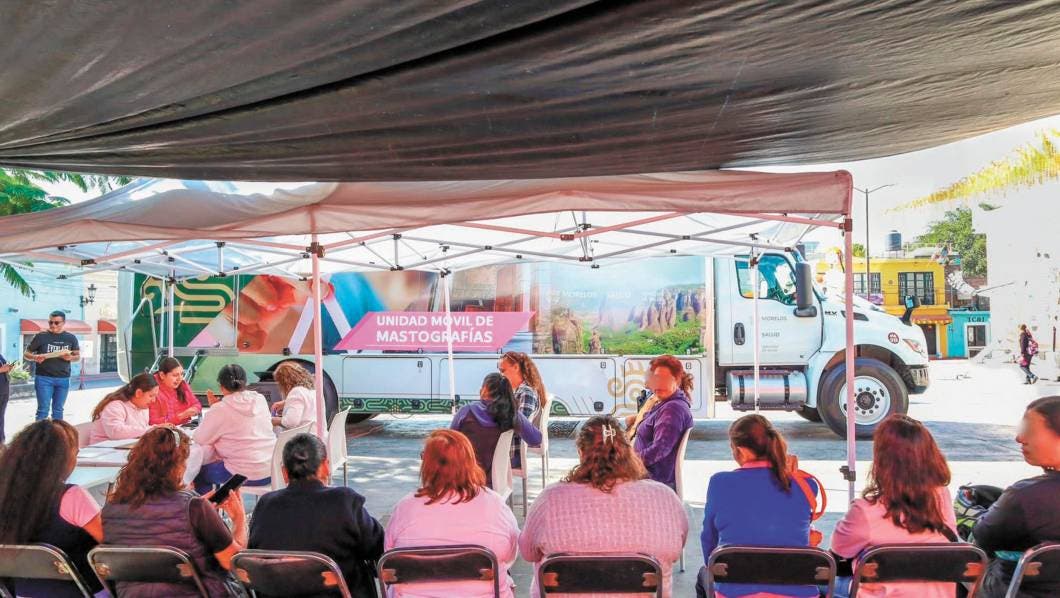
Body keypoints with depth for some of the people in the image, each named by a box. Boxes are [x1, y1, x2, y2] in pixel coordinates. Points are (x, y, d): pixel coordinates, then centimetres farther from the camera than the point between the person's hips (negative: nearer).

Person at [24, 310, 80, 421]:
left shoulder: (71, 338, 5)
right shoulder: (41, 337, -2)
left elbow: (78, 356, 14)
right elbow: (26, 354, 5)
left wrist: (70, 358, -9)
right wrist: (35, 357, -17)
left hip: (63, 379, 3)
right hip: (44, 378, -3)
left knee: (58, 410, 10)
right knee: (43, 409, -4)